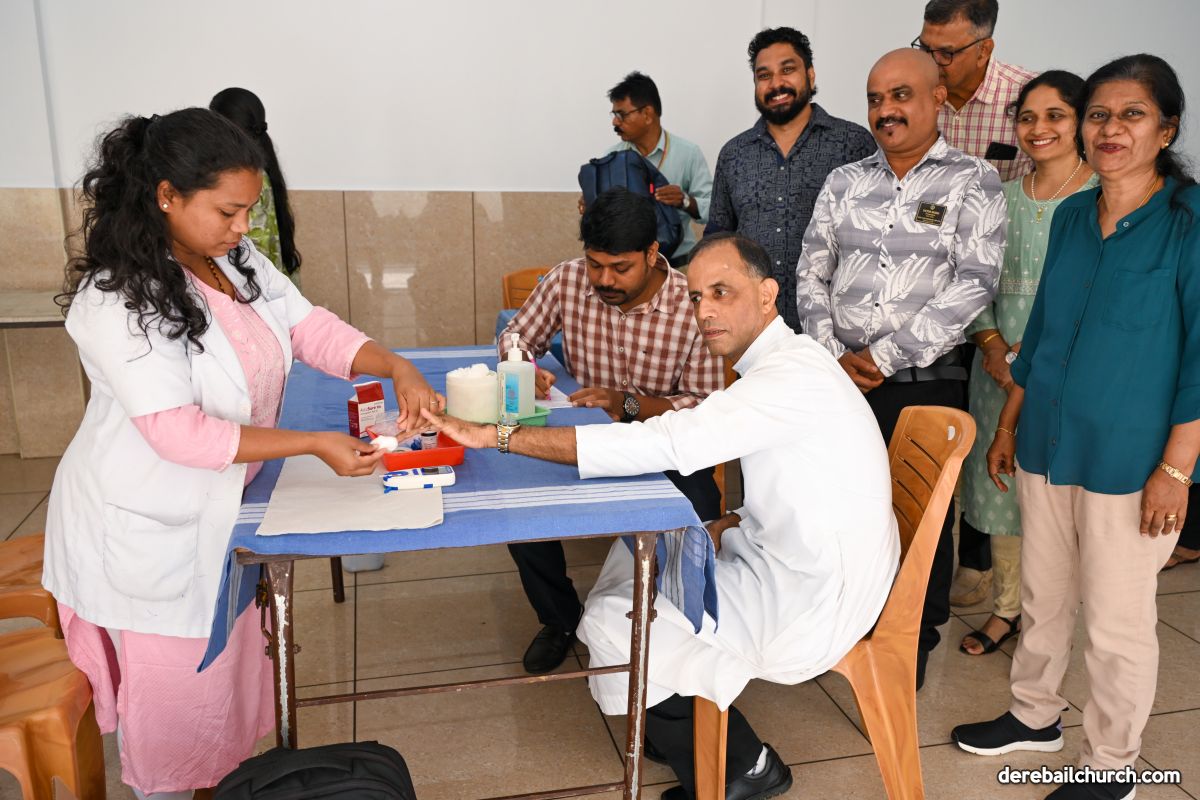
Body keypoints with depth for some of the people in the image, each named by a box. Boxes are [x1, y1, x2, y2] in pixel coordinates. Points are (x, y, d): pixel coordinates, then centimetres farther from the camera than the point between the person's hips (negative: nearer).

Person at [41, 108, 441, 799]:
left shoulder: (236, 259, -4)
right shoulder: (117, 300, -27)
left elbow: (309, 326, -4)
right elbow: (179, 432, -30)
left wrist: (397, 367, -22)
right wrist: (314, 445, -32)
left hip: (221, 506, 8)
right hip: (148, 527, -7)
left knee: (232, 657, 24)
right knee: (174, 678, 13)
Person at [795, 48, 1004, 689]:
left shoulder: (972, 182, -1)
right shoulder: (844, 181, 11)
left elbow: (974, 284, -11)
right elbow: (811, 274, 10)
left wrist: (884, 356, -14)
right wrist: (834, 356, -4)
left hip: (926, 381, -3)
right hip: (840, 377, 3)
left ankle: (916, 642, 27)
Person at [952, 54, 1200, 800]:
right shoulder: (1071, 215, 6)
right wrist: (1008, 426, 13)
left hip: (1130, 459, -5)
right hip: (1048, 445, 5)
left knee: (1118, 621, 9)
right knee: (1043, 596, 19)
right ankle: (1036, 716, 40)